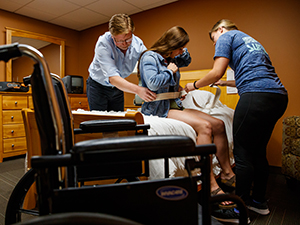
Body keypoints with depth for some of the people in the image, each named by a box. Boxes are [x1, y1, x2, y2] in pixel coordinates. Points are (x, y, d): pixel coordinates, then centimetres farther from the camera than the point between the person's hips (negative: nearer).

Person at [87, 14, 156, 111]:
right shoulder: (103, 44, -30)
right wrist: (138, 90, -52)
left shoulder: (138, 44, -17)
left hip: (118, 88, 4)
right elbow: (112, 78, -39)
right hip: (98, 86, -3)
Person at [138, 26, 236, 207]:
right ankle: (211, 186, -24)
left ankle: (227, 172, 3)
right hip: (159, 109, -9)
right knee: (204, 126, -27)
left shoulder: (169, 58, 17)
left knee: (219, 124, -4)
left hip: (174, 105, 9)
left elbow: (187, 60, 37)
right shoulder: (149, 57, -8)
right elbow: (153, 83, -24)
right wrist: (170, 71, -9)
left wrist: (181, 50, 17)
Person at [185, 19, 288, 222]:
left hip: (257, 98, -9)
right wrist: (225, 83, 35)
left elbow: (216, 73, -5)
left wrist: (195, 85, 10)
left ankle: (240, 209, 8)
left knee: (243, 154, -2)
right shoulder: (250, 40, 31)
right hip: (278, 96, 9)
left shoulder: (226, 36, 7)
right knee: (258, 151, 16)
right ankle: (259, 201, 28)